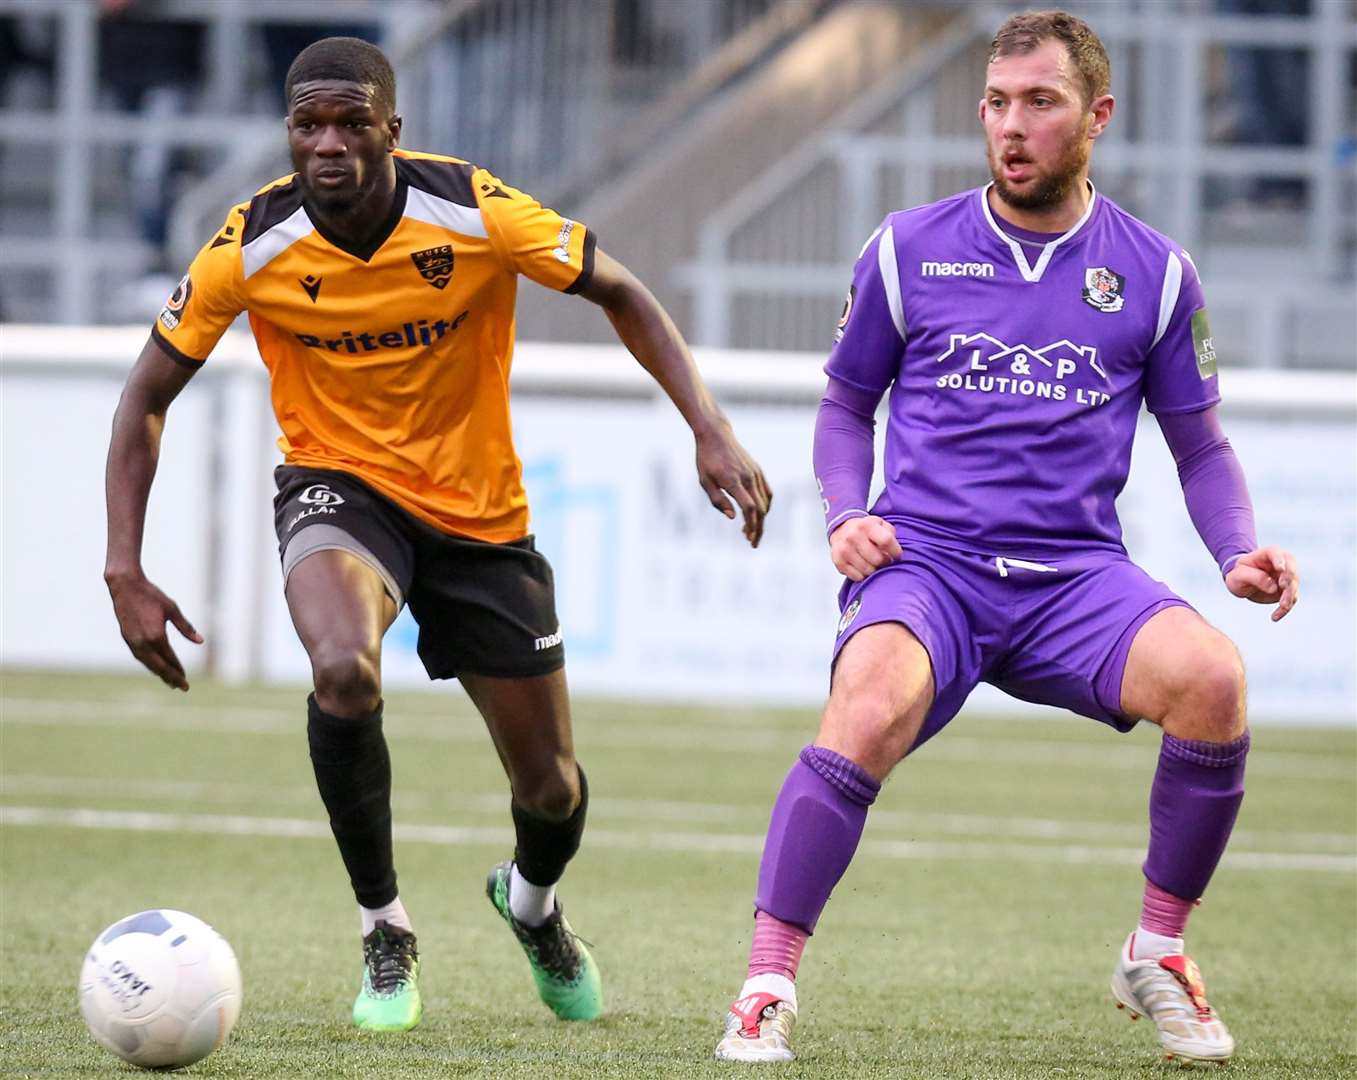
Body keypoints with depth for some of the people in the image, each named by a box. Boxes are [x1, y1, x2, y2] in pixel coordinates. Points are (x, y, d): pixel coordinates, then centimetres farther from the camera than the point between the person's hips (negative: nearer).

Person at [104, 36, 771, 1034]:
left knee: (550, 787, 5)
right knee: (345, 672, -34)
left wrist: (710, 429, -20)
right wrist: (126, 570, -14)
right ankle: (385, 934, -12)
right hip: (338, 487, -1)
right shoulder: (252, 249, -18)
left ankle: (532, 902, 45)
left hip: (480, 512, 1)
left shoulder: (473, 213, -22)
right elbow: (147, 397, -6)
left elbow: (619, 294, -7)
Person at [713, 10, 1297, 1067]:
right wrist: (847, 515, 0)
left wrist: (1241, 555, -1)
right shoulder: (908, 249, 8)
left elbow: (1200, 445, 17)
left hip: (1077, 574, 1)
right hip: (924, 564, -1)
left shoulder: (1155, 270, 9)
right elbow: (847, 405, 19)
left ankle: (1158, 952, -7)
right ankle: (768, 984, -25)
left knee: (1211, 676, -29)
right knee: (868, 711, -35)